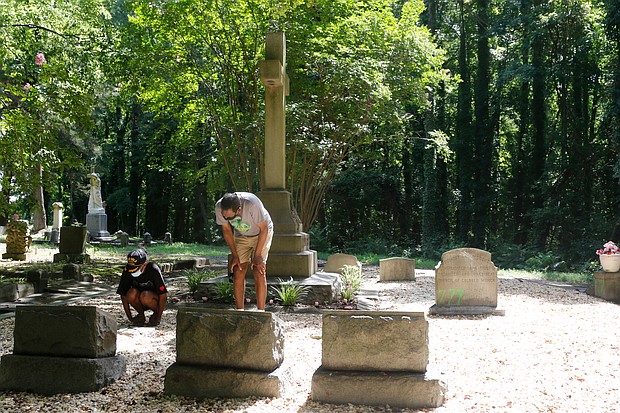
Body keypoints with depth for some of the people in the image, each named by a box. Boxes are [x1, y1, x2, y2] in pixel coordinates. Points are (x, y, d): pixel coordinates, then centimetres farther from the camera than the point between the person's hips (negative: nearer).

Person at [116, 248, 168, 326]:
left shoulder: (153, 269, -27)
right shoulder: (127, 271, -18)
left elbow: (163, 295, -23)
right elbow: (123, 295, -10)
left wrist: (158, 317, -20)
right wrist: (130, 317, -11)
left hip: (154, 298, -3)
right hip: (139, 302, 3)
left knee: (145, 295, -35)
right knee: (131, 293, -30)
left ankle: (156, 314, -5)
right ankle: (141, 314, -3)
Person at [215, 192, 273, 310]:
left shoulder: (252, 204, -39)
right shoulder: (219, 207, -26)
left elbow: (263, 229, -23)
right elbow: (226, 229, -7)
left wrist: (257, 255, -19)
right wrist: (235, 255, -9)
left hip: (261, 234, -4)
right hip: (241, 236, 4)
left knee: (259, 273, -16)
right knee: (237, 273, -7)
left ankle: (261, 312, -12)